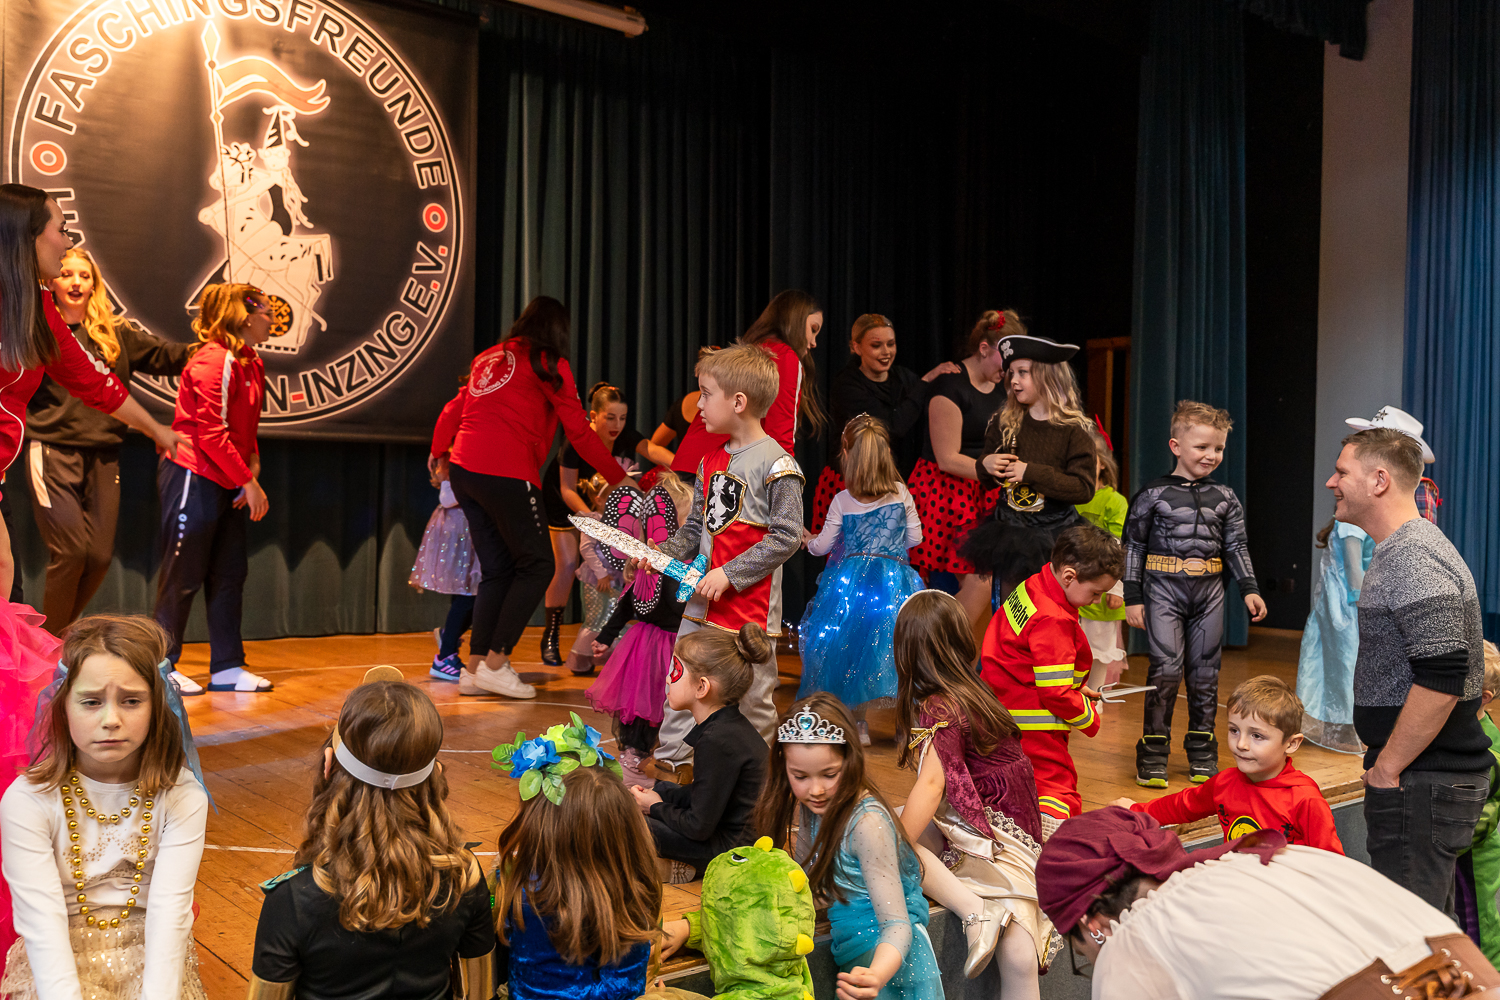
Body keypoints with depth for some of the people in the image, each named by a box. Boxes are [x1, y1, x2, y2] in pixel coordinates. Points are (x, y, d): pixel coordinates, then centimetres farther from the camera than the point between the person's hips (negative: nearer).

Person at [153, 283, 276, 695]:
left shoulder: (252, 364, 13)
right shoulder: (214, 360, -15)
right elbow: (210, 431, -20)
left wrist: (252, 470, 2)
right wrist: (248, 483, -17)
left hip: (226, 484, 9)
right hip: (193, 476, -9)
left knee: (230, 572, 8)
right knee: (183, 574, -1)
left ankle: (227, 668, 15)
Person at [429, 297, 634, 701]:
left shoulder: (489, 357, 21)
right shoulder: (548, 364, 2)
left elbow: (454, 412, 25)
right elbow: (579, 432, 0)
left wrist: (439, 451, 42)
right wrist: (619, 478, 8)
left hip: (463, 470, 8)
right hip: (506, 473, -8)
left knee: (497, 569, 13)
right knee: (537, 565, 1)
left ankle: (475, 668, 10)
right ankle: (495, 663, -3)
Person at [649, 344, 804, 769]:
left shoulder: (777, 465, -13)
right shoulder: (711, 461, 10)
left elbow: (787, 536, -16)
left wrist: (729, 574, -18)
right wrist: (662, 553, 0)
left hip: (750, 608, -7)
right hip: (701, 603, 7)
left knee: (753, 699, 7)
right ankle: (668, 763, 22)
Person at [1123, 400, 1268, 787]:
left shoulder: (1225, 498, 9)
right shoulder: (1153, 494, -2)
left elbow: (1236, 547, 13)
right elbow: (1133, 547, 1)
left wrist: (1249, 588, 2)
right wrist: (1132, 597, -2)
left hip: (1209, 591, 4)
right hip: (1164, 587, -4)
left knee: (1205, 671, 7)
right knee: (1166, 667, -12)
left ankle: (1202, 752, 20)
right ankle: (1153, 752, -2)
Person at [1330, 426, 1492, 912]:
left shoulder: (1413, 557, -19)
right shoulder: (1401, 550, 15)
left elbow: (1442, 679, -27)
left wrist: (1387, 768, -18)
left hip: (1422, 785, -10)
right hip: (1429, 779, 10)